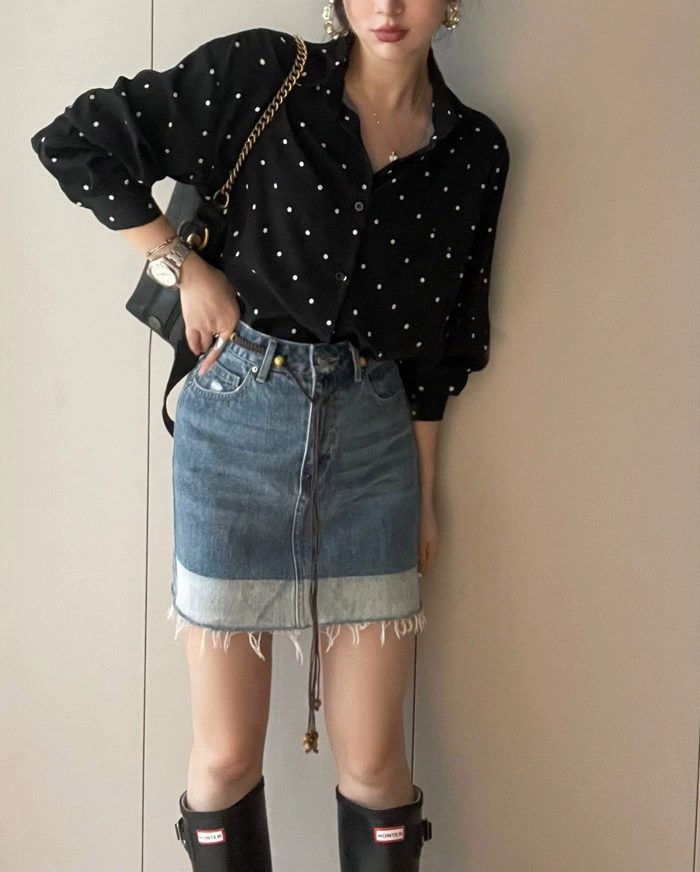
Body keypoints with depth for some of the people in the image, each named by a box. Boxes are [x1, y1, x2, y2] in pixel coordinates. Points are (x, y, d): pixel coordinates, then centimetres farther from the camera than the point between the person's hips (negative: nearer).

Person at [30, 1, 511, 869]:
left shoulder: (473, 153, 5)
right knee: (225, 757, 6)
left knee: (372, 763, 7)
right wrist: (183, 266, -6)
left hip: (372, 438, 2)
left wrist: (422, 492, 13)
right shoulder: (263, 74, -3)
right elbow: (77, 142, -1)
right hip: (237, 421, -2)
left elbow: (438, 343, 11)